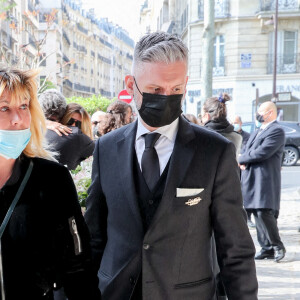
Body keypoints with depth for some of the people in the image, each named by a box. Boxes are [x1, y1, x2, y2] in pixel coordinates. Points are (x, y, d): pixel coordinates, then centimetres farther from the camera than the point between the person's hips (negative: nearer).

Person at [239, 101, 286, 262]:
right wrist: (244, 163, -5)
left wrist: (242, 159, -6)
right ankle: (267, 248, 13)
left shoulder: (277, 131, -8)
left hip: (266, 180, -8)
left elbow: (262, 153, -19)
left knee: (264, 213, -14)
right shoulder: (256, 132, 22)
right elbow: (247, 151, 19)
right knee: (258, 214, 7)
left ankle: (278, 246, 0)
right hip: (251, 180, 8)